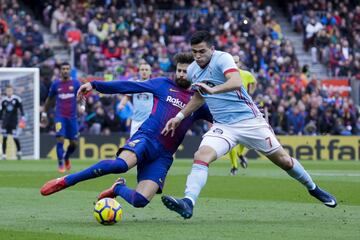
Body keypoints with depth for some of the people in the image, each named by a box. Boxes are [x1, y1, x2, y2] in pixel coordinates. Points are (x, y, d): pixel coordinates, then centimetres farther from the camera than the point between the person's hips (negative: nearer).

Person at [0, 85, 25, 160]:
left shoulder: (16, 99, -5)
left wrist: (23, 117, -13)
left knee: (15, 137, -6)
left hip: (14, 121, -3)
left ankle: (19, 151, 17)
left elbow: (21, 108, -4)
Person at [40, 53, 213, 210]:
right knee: (121, 164, -37)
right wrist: (95, 85, 1)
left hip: (164, 156, 3)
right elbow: (128, 86, 8)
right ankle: (65, 181, -23)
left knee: (140, 201, -18)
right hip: (146, 138, -3)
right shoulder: (164, 85, 11)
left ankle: (118, 188, 19)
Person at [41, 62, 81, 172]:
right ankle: (60, 164, -5)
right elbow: (49, 99, 14)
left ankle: (66, 158, 34)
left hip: (72, 116, 1)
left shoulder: (76, 83, 2)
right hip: (60, 116, -1)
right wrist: (44, 113, 15)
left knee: (73, 143, 4)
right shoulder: (55, 84, 3)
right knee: (60, 139, -16)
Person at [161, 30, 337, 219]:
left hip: (249, 120, -5)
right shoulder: (192, 70, 6)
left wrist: (213, 89, -50)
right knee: (201, 156, -23)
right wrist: (179, 117, 20)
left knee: (283, 160, 4)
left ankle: (313, 188, 29)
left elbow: (236, 82, -34)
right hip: (223, 126, 5)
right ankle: (188, 203, -34)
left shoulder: (222, 58, -14)